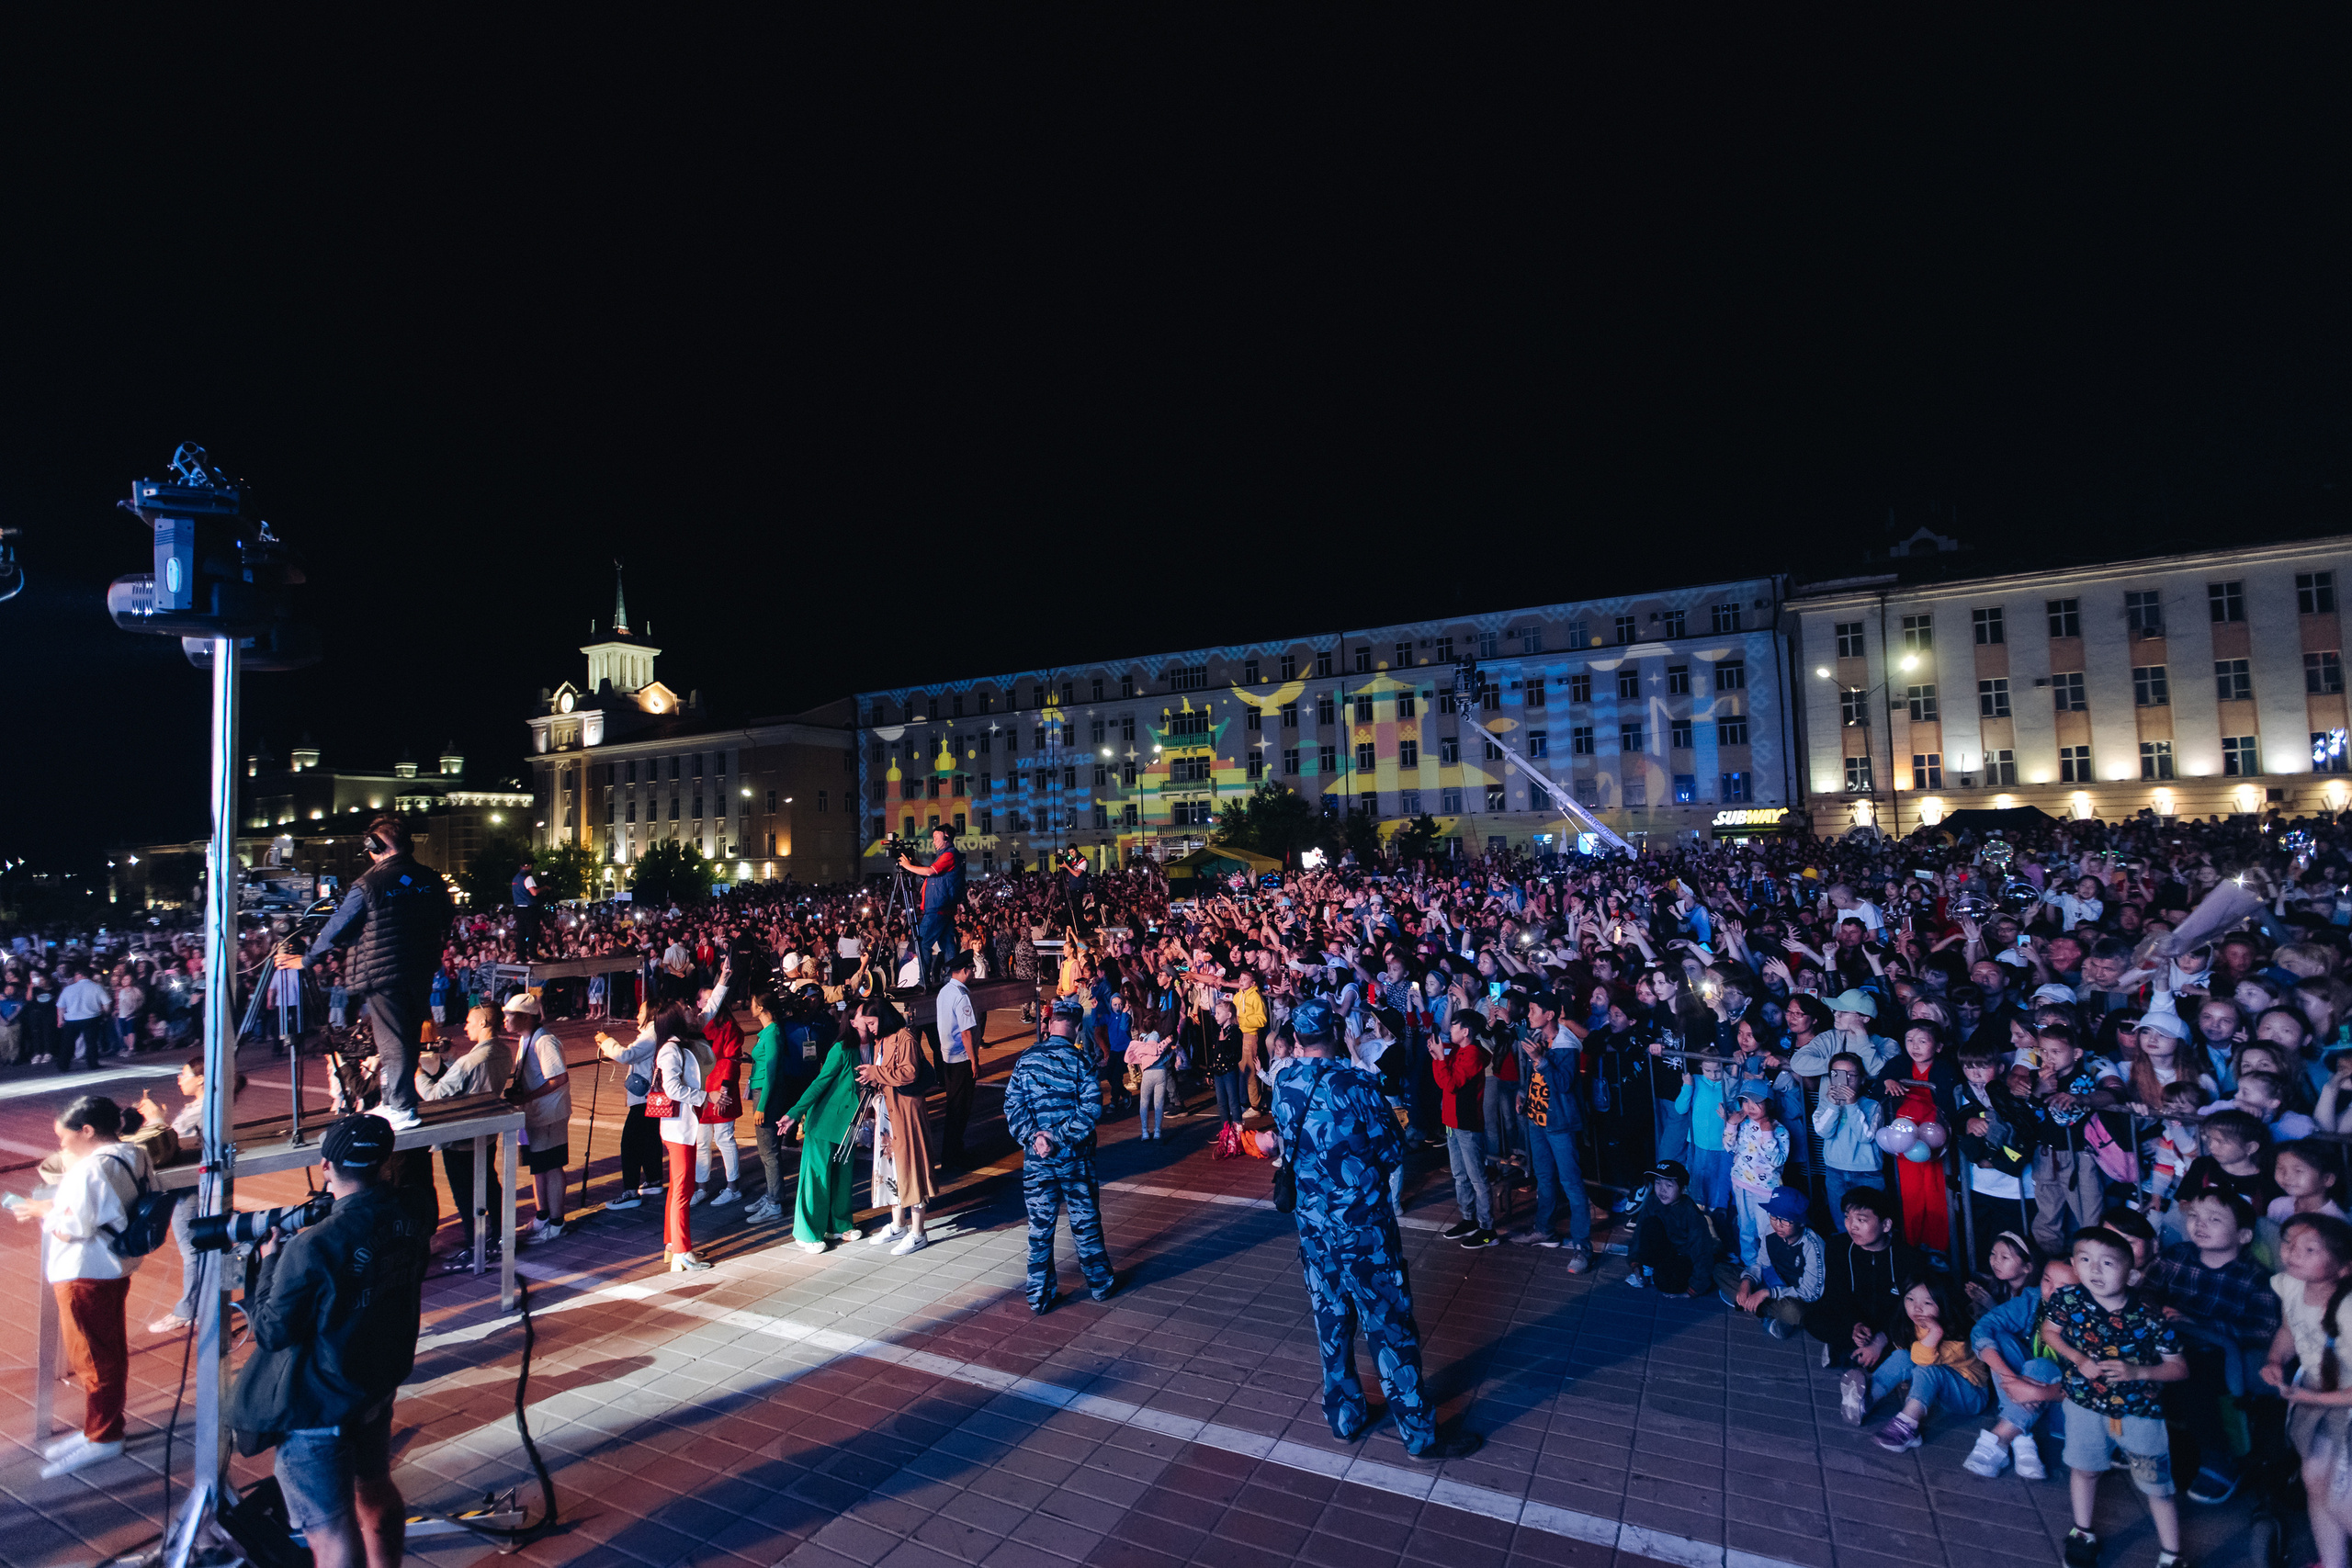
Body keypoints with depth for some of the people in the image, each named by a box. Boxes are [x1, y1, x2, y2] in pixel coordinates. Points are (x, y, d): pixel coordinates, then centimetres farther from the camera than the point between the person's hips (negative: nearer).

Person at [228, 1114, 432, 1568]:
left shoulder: (313, 1247, -30)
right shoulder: (408, 1212, -10)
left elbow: (273, 1332, -17)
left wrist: (269, 1261, -4)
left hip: (318, 1403, -7)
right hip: (383, 1380, 7)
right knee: (374, 1487, 27)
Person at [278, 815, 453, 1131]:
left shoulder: (370, 883, -13)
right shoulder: (431, 879, 2)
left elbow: (338, 927, -5)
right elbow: (444, 924, 12)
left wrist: (306, 960, 9)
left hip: (382, 973, -5)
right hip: (422, 974, 5)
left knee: (391, 1042, 1)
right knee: (409, 1039, 15)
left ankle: (402, 1109, 4)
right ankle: (395, 1101, 26)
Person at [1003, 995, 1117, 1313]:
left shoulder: (1026, 1060, -2)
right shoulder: (1079, 1060, -11)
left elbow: (1013, 1106, -6)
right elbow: (1091, 1108, -18)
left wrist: (1033, 1137, -11)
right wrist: (1060, 1137, -15)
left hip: (1036, 1159, 2)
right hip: (1074, 1157, -2)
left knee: (1040, 1228, 11)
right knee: (1085, 1222, 13)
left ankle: (1040, 1296, 19)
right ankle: (1100, 1284, 27)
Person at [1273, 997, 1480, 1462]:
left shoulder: (1282, 1087, -5)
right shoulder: (1356, 1083, -20)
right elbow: (1393, 1152, -10)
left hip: (1313, 1226, 5)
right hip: (1364, 1226, -5)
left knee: (1331, 1323, 18)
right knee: (1390, 1327, 8)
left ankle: (1345, 1417, 33)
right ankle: (1420, 1434, 21)